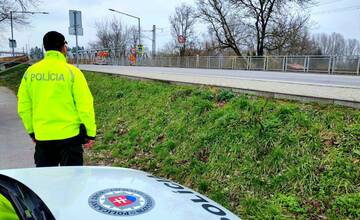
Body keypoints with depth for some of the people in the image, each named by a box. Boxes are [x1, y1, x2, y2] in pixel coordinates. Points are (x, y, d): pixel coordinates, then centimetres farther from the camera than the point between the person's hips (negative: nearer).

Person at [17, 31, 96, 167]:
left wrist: (31, 131, 18)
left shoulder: (30, 72, 1)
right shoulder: (71, 71, -10)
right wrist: (90, 133, -4)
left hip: (42, 137, 4)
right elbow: (85, 105, -12)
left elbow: (23, 106, 6)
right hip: (69, 135, -4)